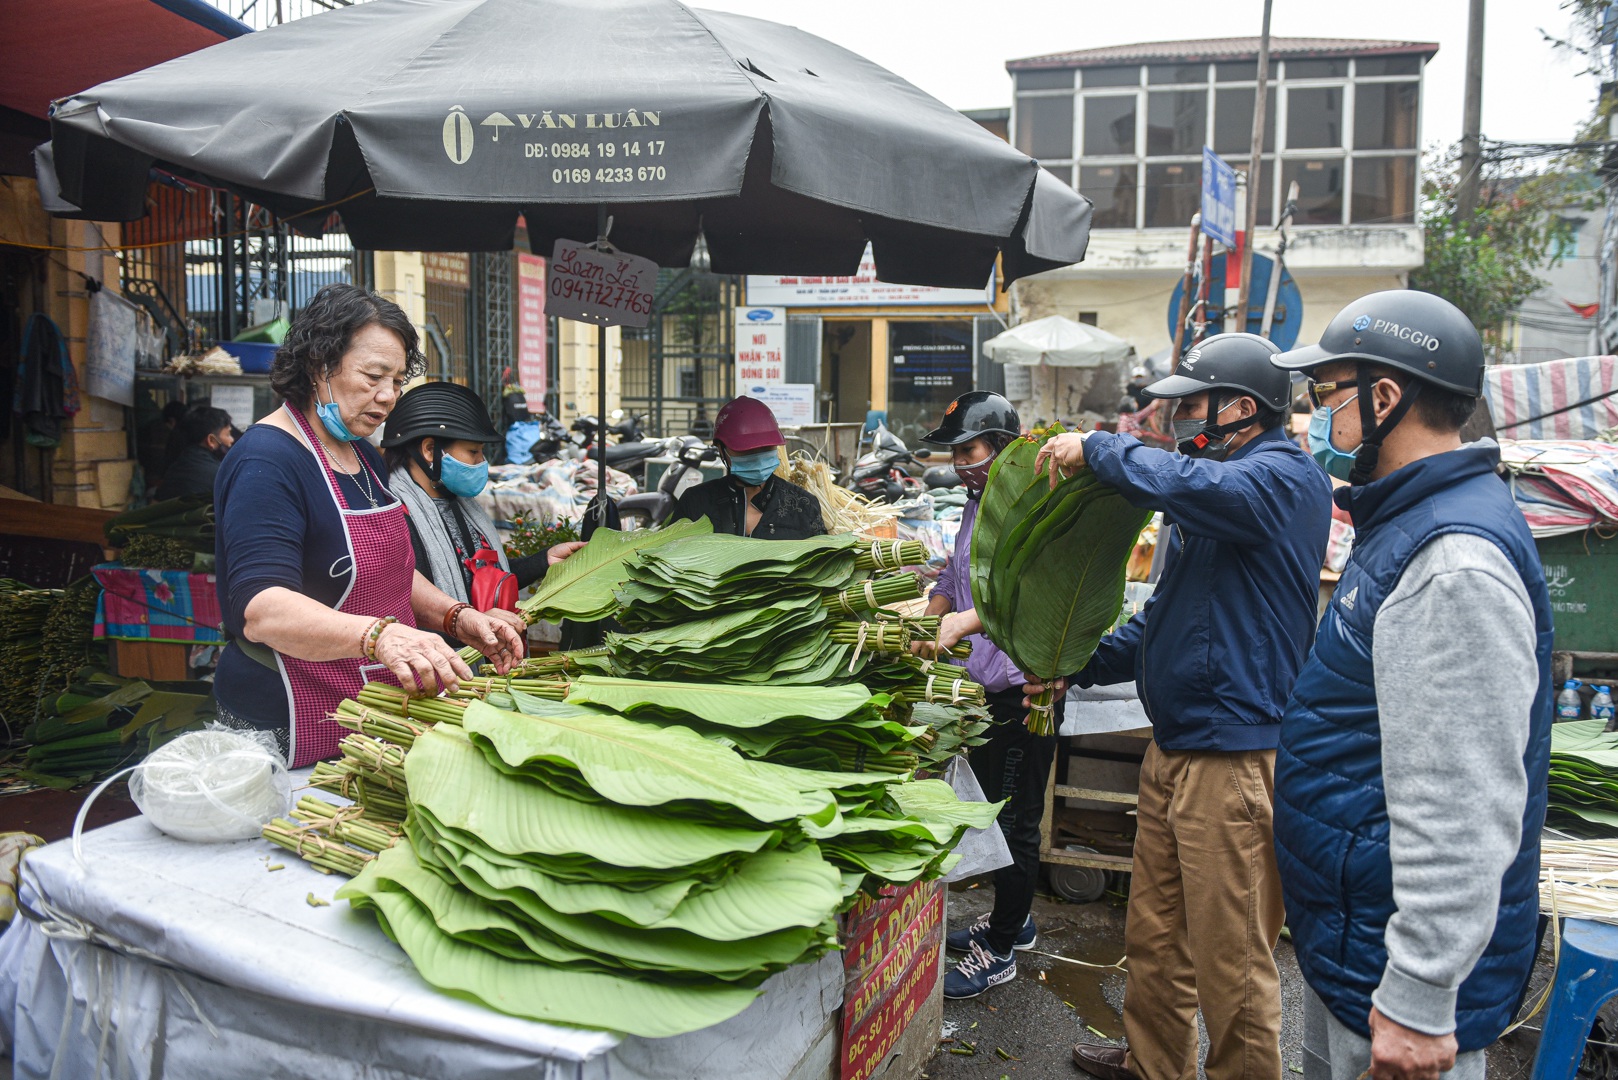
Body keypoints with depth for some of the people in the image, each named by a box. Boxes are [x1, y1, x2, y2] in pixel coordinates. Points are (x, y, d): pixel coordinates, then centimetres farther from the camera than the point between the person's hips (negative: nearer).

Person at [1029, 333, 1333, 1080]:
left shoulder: (1282, 477, -12)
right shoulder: (1226, 479, 19)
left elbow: (1190, 487, -36)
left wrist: (1096, 448, -20)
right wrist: (1076, 668, 17)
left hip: (1234, 759, -10)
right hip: (1173, 749, 10)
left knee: (1230, 960, 1)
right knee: (1153, 935, 21)